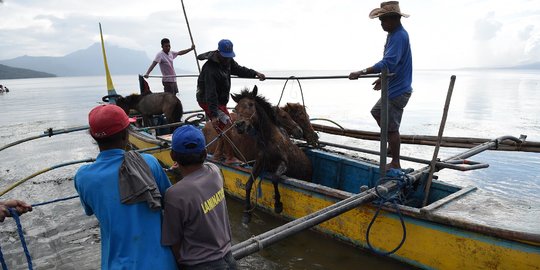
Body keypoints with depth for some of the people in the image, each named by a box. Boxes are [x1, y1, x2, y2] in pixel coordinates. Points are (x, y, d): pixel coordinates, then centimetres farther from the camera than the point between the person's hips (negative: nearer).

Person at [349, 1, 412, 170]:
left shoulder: (399, 36, -21)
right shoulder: (394, 34, 11)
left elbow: (388, 63, -33)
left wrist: (361, 73, -35)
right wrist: (384, 79, 21)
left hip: (398, 91, -11)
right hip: (393, 88, 11)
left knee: (391, 127, -2)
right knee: (377, 112, 24)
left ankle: (395, 163, 11)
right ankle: (392, 145, 33)